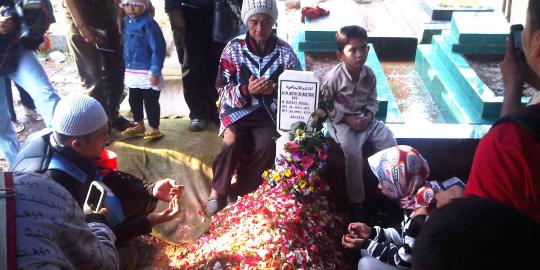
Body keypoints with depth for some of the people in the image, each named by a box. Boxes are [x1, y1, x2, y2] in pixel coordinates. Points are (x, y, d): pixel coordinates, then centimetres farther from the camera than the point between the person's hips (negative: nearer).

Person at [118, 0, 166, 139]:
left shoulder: (148, 23, -17)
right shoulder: (126, 21, 6)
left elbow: (158, 48, -19)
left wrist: (155, 71, -21)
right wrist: (126, 68, 18)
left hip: (147, 72, -8)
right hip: (131, 71, 8)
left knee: (150, 101, 4)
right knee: (134, 101, 19)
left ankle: (154, 128, 19)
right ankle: (139, 125, 35)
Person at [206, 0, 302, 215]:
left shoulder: (285, 51, -2)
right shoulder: (234, 48, -3)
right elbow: (222, 89, -2)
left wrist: (276, 89, -19)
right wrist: (246, 90, -21)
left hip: (269, 111, 1)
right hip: (238, 108, -1)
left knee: (267, 146, -25)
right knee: (232, 142, -27)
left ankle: (243, 191, -1)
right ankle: (218, 190, -2)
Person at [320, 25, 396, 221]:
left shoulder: (369, 74, 0)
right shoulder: (333, 77, -16)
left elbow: (373, 101, 11)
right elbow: (324, 106, -11)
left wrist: (368, 116, -10)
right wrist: (348, 119, -18)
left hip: (365, 119, 6)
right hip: (341, 121, -5)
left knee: (390, 144, -9)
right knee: (353, 153, -27)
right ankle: (357, 202, -10)